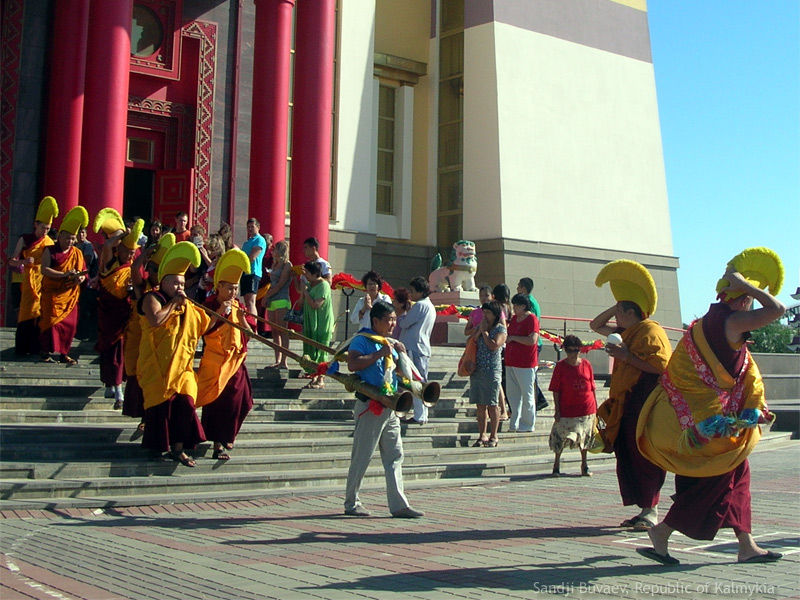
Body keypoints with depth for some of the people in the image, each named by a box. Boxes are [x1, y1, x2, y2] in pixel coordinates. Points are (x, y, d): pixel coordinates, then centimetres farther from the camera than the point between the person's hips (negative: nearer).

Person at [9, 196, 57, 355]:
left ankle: (36, 347, 5)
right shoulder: (25, 240, 3)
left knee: (41, 314, -2)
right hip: (29, 281, -2)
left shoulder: (50, 242, 9)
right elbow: (11, 261, 2)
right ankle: (22, 348, -2)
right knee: (28, 313, -8)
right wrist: (24, 261, -18)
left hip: (45, 281, 2)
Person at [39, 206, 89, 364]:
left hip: (70, 295, 4)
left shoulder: (77, 253, 11)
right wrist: (65, 275, -24)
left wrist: (81, 278, -11)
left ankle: (64, 353, 13)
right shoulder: (50, 251, -2)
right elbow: (44, 270, -14)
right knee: (52, 322, -6)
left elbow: (83, 272, 14)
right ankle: (46, 352, 4)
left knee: (70, 324, 2)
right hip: (52, 293, -4)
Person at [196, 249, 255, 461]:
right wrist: (219, 313, -22)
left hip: (235, 362, 4)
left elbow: (250, 334, 2)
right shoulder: (209, 305, -4)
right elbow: (203, 330, -16)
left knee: (237, 401, 5)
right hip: (214, 362, -4)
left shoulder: (239, 308, 8)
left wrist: (241, 319, -14)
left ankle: (227, 435, 29)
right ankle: (218, 444, 0)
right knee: (216, 401, -5)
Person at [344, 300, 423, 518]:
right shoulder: (362, 340, -6)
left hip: (390, 408, 8)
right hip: (370, 407, -8)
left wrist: (401, 353, 7)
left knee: (395, 456, 5)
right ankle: (351, 503, 11)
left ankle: (399, 504, 7)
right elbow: (352, 364, -23)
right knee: (362, 456, 0)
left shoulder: (390, 343, 18)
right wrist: (379, 354, -21)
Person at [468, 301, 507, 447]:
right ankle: (482, 435, 17)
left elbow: (494, 345, -18)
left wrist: (485, 332, -9)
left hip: (492, 371, -5)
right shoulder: (479, 327, 13)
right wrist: (479, 330, -6)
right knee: (480, 405, 9)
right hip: (477, 370, 5)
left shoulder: (500, 329, -3)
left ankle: (493, 436, 9)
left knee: (491, 405, -1)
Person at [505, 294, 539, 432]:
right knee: (512, 393, 11)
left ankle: (528, 424, 10)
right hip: (511, 362, 8)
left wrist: (513, 338, -16)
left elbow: (532, 340, -23)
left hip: (526, 364, -8)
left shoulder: (532, 319, -11)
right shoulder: (514, 319, 15)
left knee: (527, 394, 1)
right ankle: (514, 423, 19)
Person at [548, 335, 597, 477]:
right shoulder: (560, 366, -4)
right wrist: (557, 410, -8)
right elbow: (555, 390, -3)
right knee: (561, 437, -2)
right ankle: (556, 464, 15)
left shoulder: (586, 364, 3)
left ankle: (584, 465, 26)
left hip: (586, 408, 2)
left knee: (585, 437, 12)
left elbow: (592, 387, 10)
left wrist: (595, 406, 10)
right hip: (567, 409, -2)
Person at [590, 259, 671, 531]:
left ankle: (651, 511, -4)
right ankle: (645, 509, 12)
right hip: (626, 405, 9)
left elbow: (660, 367, -19)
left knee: (644, 457, -9)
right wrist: (616, 307, 15)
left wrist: (627, 357, -17)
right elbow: (596, 325, 30)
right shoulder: (626, 332, 19)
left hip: (645, 405, -9)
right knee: (627, 458, 7)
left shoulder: (650, 331, -9)